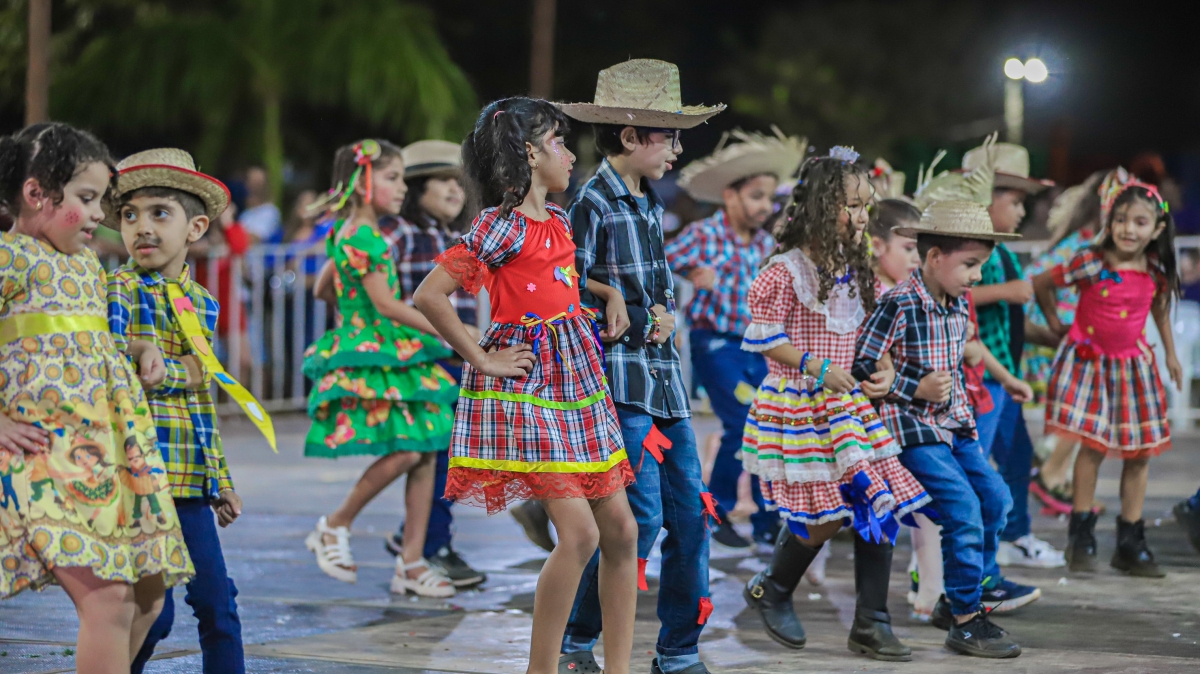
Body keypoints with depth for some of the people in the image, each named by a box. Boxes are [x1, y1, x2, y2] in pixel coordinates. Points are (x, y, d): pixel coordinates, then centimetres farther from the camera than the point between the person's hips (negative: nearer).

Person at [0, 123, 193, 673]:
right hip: (49, 452, -9)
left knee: (148, 592, 10)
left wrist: (139, 349, 15)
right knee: (108, 597, -18)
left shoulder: (88, 265, 20)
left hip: (107, 449, 9)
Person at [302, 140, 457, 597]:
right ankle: (335, 527, 4)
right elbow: (386, 305, -20)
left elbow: (323, 290, 26)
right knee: (405, 452, -16)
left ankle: (412, 561, 4)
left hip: (395, 354, 10)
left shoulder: (350, 235, 15)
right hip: (370, 354, -10)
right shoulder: (363, 236, -15)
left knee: (426, 453, 3)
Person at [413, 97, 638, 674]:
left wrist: (610, 292, 18)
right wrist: (480, 358, -14)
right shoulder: (499, 227, -12)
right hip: (524, 387, -8)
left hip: (577, 381, 8)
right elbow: (429, 295, -17)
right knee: (579, 532, -15)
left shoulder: (556, 220, 13)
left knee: (621, 528, 5)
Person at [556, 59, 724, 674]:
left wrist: (662, 316, 4)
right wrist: (638, 317, -10)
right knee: (639, 517, -11)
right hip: (620, 379, -8)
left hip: (664, 378, 8)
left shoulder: (649, 205, 15)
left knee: (690, 514, 5)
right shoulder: (591, 204, -11)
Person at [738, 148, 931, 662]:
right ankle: (771, 590, 22)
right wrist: (815, 367, -17)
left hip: (850, 406, 7)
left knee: (880, 507, -1)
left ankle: (871, 625, 6)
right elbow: (764, 336, -11)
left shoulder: (855, 271, 11)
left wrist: (883, 372, 2)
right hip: (799, 407, -7)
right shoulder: (785, 271, -12)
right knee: (823, 517, -7)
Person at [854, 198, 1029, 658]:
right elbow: (860, 367, -18)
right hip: (912, 430, -8)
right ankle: (965, 621, -6)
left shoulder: (958, 306, 7)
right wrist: (916, 390, -18)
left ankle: (982, 581, 30)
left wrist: (964, 414, 14)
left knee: (995, 498, 10)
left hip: (952, 426, 8)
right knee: (964, 510, -15)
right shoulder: (898, 306, -19)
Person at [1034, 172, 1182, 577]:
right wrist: (1055, 324, 3)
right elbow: (1040, 283, -4)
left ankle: (1130, 544, 13)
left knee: (1140, 452, 4)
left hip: (1133, 365, 4)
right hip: (1089, 359, -4)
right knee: (1093, 446, -10)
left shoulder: (1156, 271, -3)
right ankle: (1081, 537, 3)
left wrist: (1170, 352, 20)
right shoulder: (1092, 263, -15)